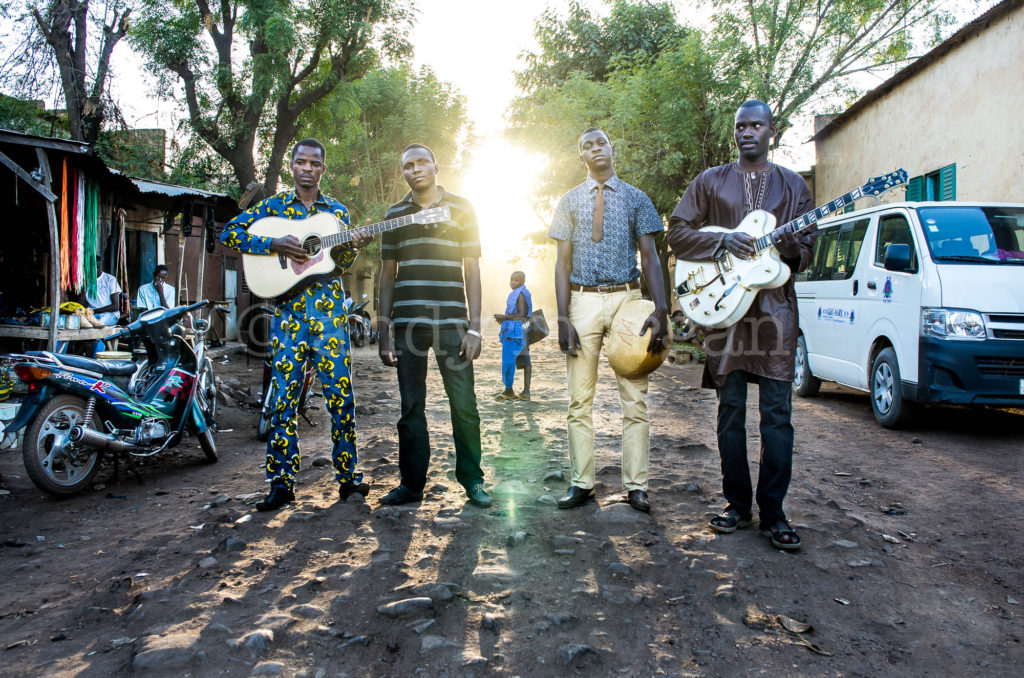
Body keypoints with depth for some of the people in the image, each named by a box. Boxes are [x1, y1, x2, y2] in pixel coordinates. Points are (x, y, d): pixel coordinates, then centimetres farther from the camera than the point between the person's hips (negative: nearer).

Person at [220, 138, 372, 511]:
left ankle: (348, 476, 9)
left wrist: (353, 247, -8)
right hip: (288, 309, -1)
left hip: (329, 308, 1)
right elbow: (230, 233, 3)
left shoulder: (337, 210, 15)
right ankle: (281, 482, 7)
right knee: (284, 393, -1)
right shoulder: (273, 206, 12)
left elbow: (341, 264, 15)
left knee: (340, 392, -1)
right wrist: (274, 244, -11)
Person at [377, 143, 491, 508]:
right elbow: (387, 273, 13)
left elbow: (472, 269, 5)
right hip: (407, 322, 2)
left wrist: (474, 327, -4)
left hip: (451, 321, -2)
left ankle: (472, 479, 13)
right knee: (411, 407, 6)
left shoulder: (461, 208, 8)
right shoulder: (394, 214, 13)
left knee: (463, 404, -2)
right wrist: (383, 333, 7)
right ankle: (412, 483, 17)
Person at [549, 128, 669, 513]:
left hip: (626, 297, -1)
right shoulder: (570, 202, 11)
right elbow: (562, 262, 6)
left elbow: (649, 256, 1)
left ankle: (635, 485, 9)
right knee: (580, 399, 3)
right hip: (582, 299, 1)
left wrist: (661, 309, -13)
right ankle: (582, 483, 12)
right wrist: (562, 317, -5)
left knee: (634, 398, -1)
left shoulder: (636, 199, 9)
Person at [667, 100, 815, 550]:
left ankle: (773, 512, 5)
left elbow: (809, 244, 12)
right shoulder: (710, 182, 12)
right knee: (730, 409, 4)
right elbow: (677, 231, 6)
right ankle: (737, 505, 15)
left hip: (775, 304, 0)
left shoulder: (792, 185, 15)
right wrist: (723, 241, -9)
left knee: (777, 412, -4)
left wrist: (792, 249, -11)